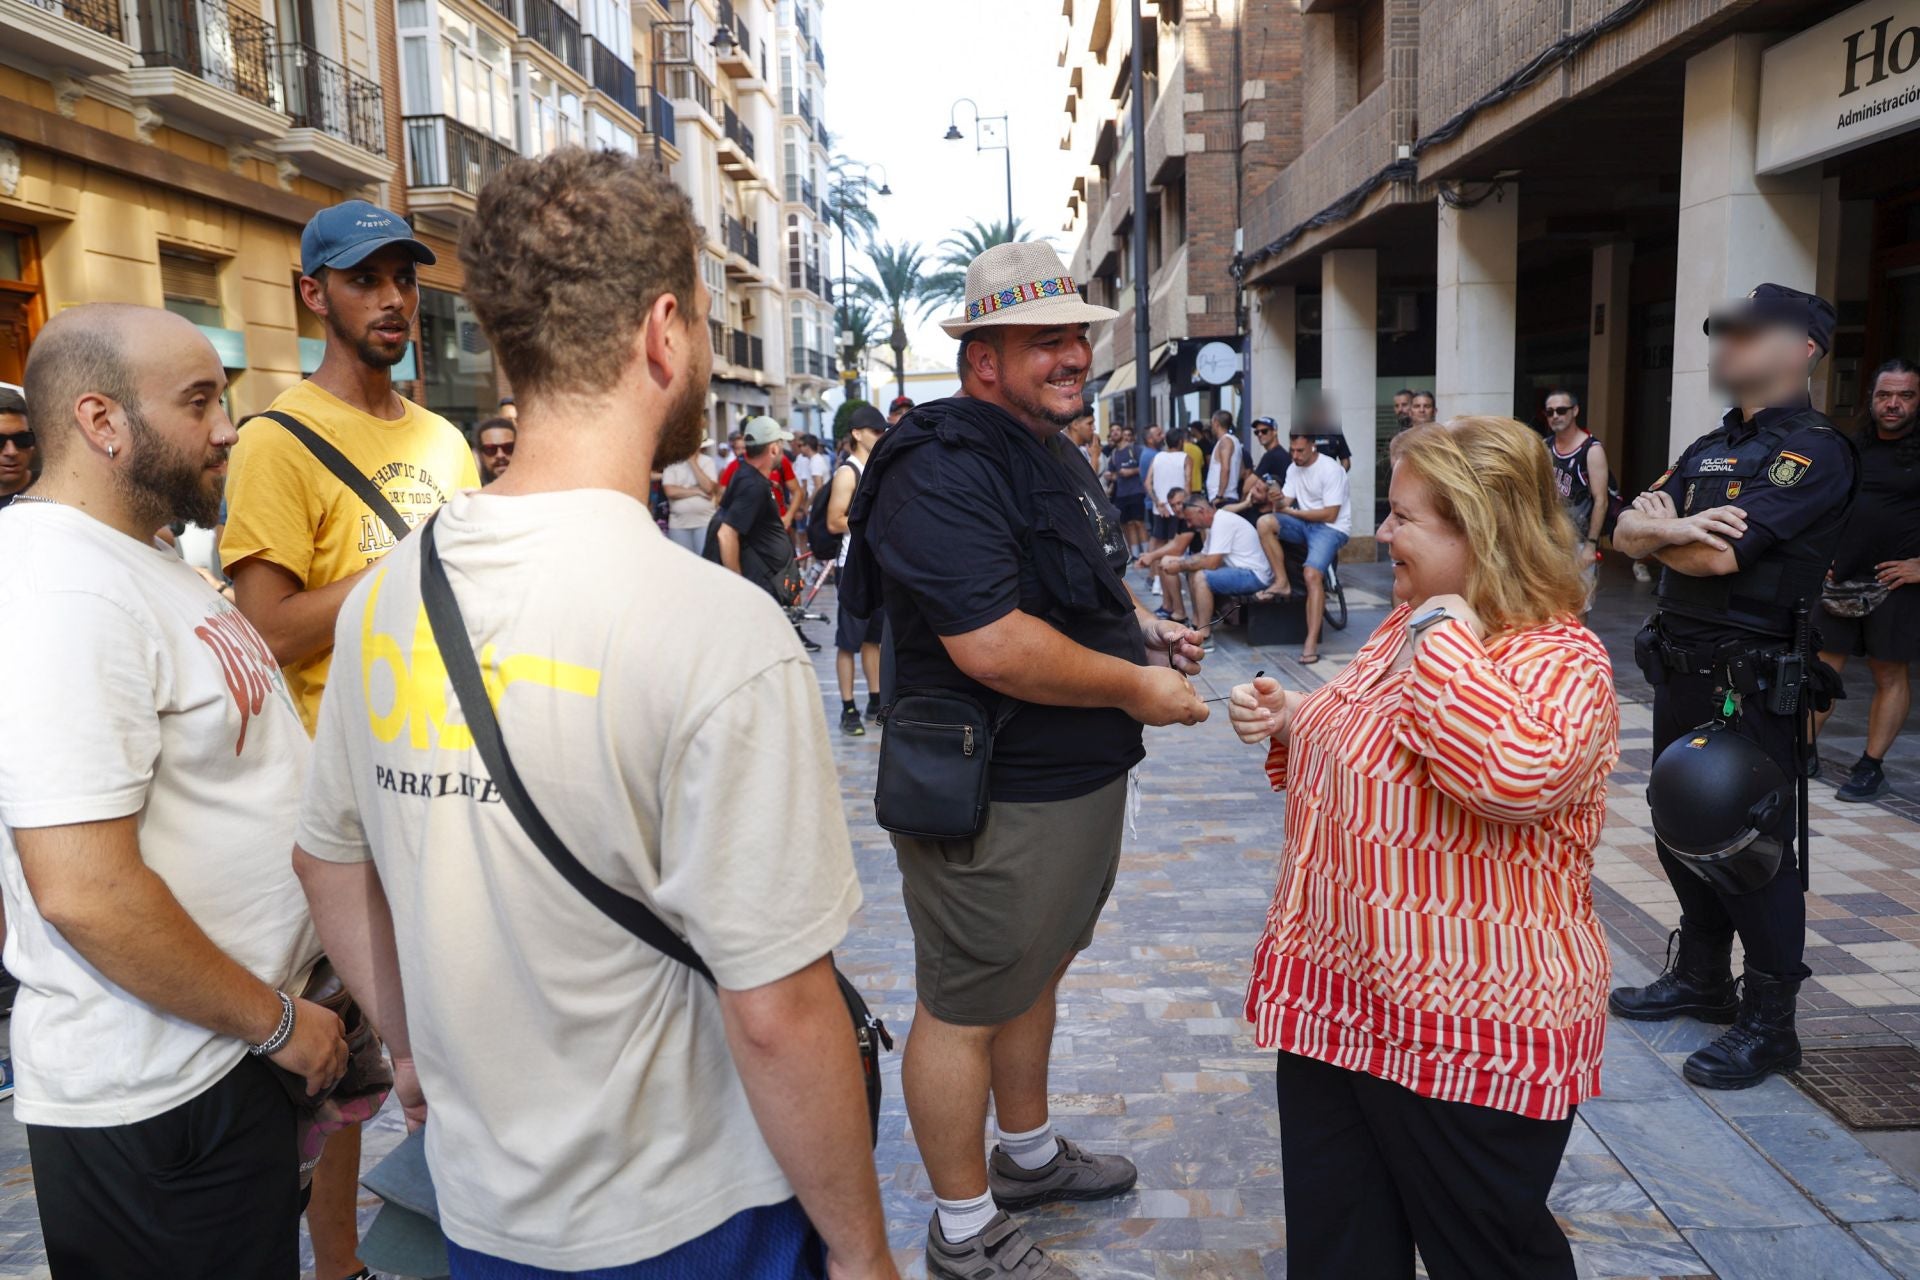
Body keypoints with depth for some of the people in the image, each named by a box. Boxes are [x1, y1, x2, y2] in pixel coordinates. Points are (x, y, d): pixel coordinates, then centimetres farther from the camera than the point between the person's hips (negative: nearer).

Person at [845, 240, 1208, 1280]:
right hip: (992, 802, -10)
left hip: (1080, 775, 11)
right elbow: (991, 644, -31)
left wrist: (1139, 626, 7)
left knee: (1032, 971, 25)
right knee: (963, 1006, 6)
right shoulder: (946, 471, -22)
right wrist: (1135, 687, -20)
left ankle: (1027, 1153, 47)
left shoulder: (1055, 455, 13)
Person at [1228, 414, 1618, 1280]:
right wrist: (1291, 720, 5)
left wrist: (1447, 633, -28)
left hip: (1471, 1032, -8)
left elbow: (1518, 772, -42)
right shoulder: (1410, 625, 7)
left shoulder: (1560, 659, -19)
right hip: (1340, 999, 9)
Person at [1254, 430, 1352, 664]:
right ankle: (1282, 583, -10)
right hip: (1304, 523, 7)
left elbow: (1330, 515, -18)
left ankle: (1311, 643, -32)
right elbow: (1285, 503, 5)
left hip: (1332, 528, -7)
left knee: (1312, 574, -30)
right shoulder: (1294, 469, 10)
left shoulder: (1331, 470, -14)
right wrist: (1277, 500, -20)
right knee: (1264, 522, -19)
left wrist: (1293, 512, -13)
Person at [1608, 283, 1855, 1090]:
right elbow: (1626, 531, 4)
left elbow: (1720, 555, -23)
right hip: (1681, 667, 9)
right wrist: (1674, 526, -18)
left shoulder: (1815, 452, -12)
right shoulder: (1710, 449, 15)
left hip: (1751, 682, -8)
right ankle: (1702, 977, 34)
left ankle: (1769, 1022, 13)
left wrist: (1659, 530, -3)